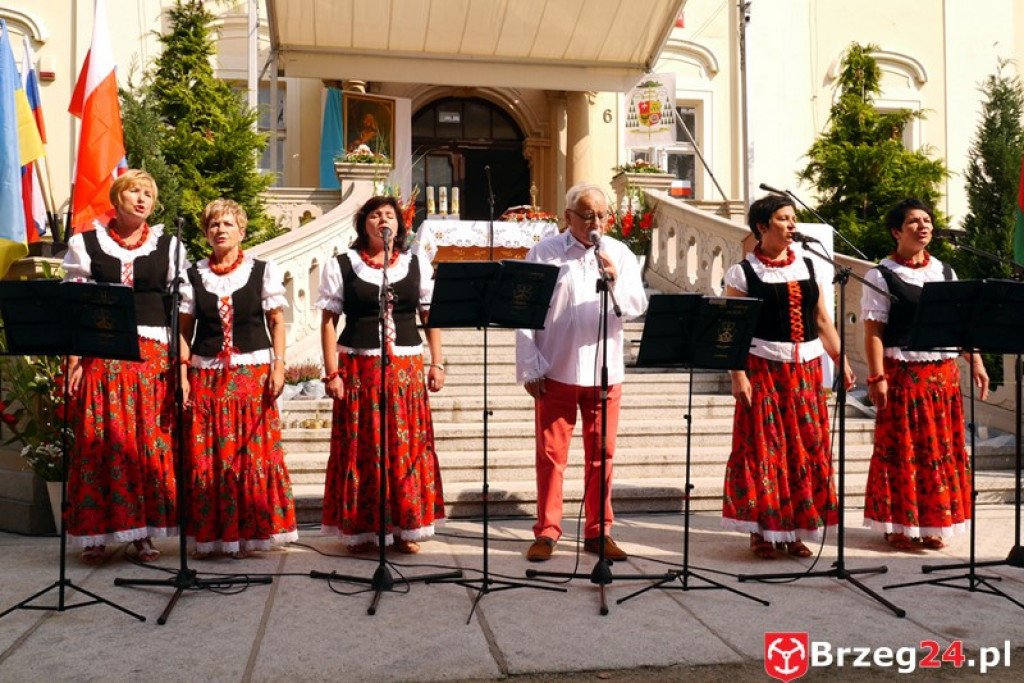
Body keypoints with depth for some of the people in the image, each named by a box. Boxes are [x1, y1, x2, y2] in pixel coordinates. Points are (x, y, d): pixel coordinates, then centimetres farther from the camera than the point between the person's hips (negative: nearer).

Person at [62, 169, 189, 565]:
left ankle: (143, 532, 9)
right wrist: (74, 359, -3)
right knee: (98, 442, -3)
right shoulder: (85, 244, 9)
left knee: (151, 442, 0)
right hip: (100, 355, -1)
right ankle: (95, 535, 7)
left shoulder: (168, 247, 12)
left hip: (153, 357, 1)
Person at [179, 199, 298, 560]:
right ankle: (208, 534, 10)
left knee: (253, 454, -3)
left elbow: (277, 322, 5)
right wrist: (182, 375, -1)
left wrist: (278, 366, -5)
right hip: (206, 375, 1)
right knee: (205, 457, 0)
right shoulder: (193, 275, 9)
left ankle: (247, 533, 7)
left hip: (253, 372, -1)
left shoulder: (264, 270, 6)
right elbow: (184, 330, 8)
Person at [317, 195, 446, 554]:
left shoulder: (418, 265, 11)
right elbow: (328, 321, 1)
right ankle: (360, 529, 13)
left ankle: (405, 529, 13)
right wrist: (332, 372, -5)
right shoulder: (341, 266, 4)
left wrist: (437, 363, 4)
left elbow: (431, 317, 12)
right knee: (360, 449, 1)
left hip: (406, 367, 2)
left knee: (407, 446, 2)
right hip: (358, 368, -2)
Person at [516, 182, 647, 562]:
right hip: (556, 372, -2)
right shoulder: (544, 253, 0)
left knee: (601, 454, 8)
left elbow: (638, 307, 0)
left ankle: (598, 532, 19)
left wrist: (615, 281, -18)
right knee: (551, 453, 3)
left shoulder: (620, 254, 8)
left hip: (605, 372, 2)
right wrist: (530, 368, -5)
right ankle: (547, 532, 14)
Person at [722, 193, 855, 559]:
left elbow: (823, 321, 14)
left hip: (806, 368, 5)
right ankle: (761, 532, 9)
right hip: (763, 367, -4)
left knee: (806, 447, 5)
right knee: (764, 447, -2)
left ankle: (795, 531, 17)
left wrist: (841, 361, 8)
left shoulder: (807, 267, 12)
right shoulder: (743, 272, -2)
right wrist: (738, 375, -14)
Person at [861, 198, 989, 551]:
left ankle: (932, 525, 22)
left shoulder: (945, 272, 12)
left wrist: (975, 362, 4)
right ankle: (899, 526, 13)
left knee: (943, 449, 9)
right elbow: (873, 331, -9)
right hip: (903, 373, -5)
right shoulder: (882, 276, -4)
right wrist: (877, 378, -16)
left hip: (944, 373, 5)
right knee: (902, 451, 2)